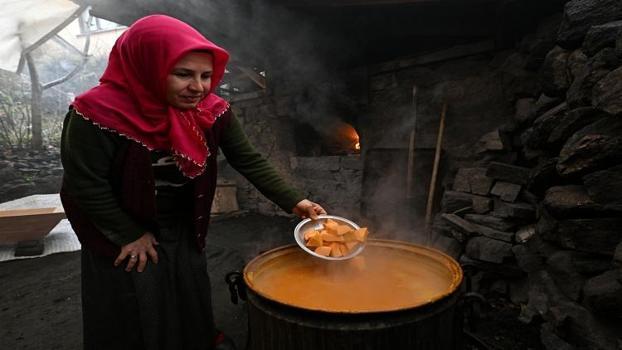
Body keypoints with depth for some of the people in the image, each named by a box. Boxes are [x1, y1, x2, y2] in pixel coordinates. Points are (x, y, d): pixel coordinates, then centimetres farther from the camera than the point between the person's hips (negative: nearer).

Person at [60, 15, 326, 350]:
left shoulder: (212, 111, -13)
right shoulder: (98, 112, -28)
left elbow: (250, 162, -13)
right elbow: (85, 184, -20)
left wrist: (294, 202, -22)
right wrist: (130, 235, -13)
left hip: (184, 231, 5)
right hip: (122, 237, -4)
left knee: (190, 310, 22)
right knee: (131, 320, 13)